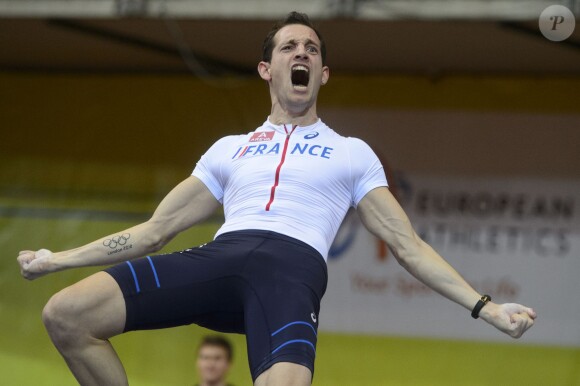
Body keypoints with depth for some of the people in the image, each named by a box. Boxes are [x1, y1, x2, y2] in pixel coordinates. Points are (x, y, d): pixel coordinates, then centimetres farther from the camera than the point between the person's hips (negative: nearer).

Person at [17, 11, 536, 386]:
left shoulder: (352, 153, 26)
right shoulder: (230, 149, 32)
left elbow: (408, 246, 23)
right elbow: (154, 231, 32)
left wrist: (486, 307, 12)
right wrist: (58, 259, 25)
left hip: (295, 266, -3)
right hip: (219, 255, 3)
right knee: (65, 316, -19)